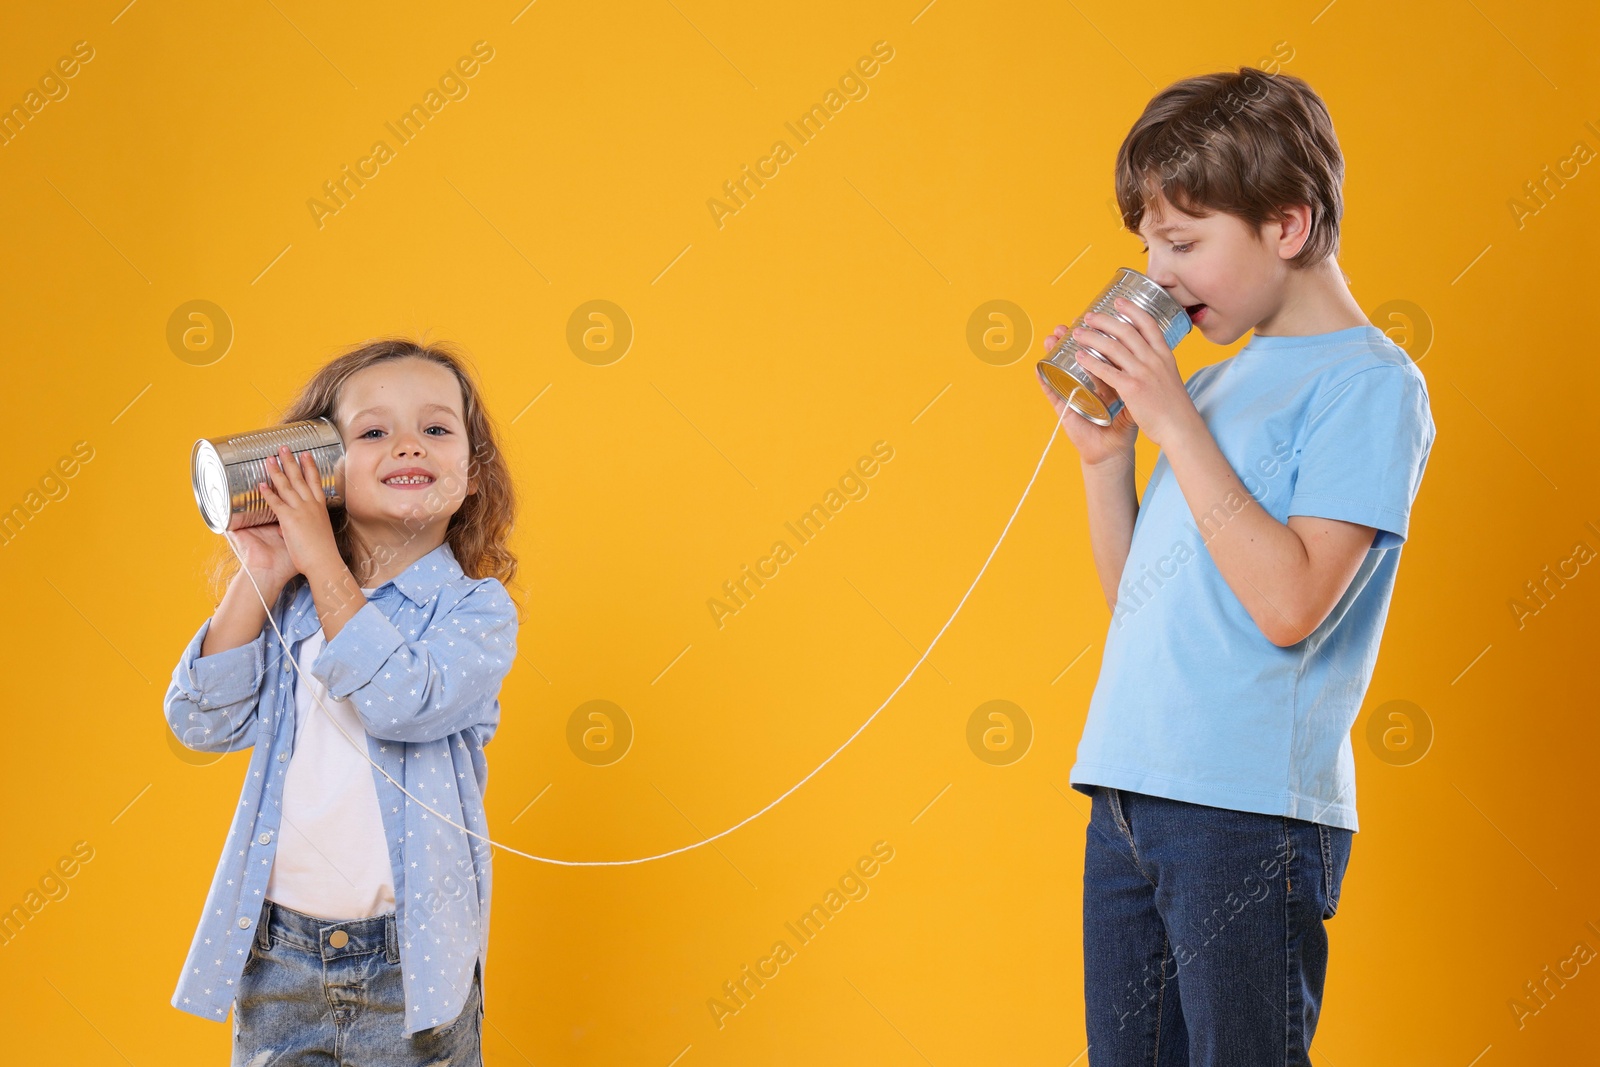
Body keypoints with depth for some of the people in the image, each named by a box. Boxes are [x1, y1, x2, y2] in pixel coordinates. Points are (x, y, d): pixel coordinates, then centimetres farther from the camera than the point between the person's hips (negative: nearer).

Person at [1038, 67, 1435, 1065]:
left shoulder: (1369, 382, -7)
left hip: (1250, 807, -7)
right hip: (1130, 794, 8)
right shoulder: (1218, 382, 16)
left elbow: (1290, 603, -19)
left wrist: (1173, 421, -15)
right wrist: (1103, 449, 5)